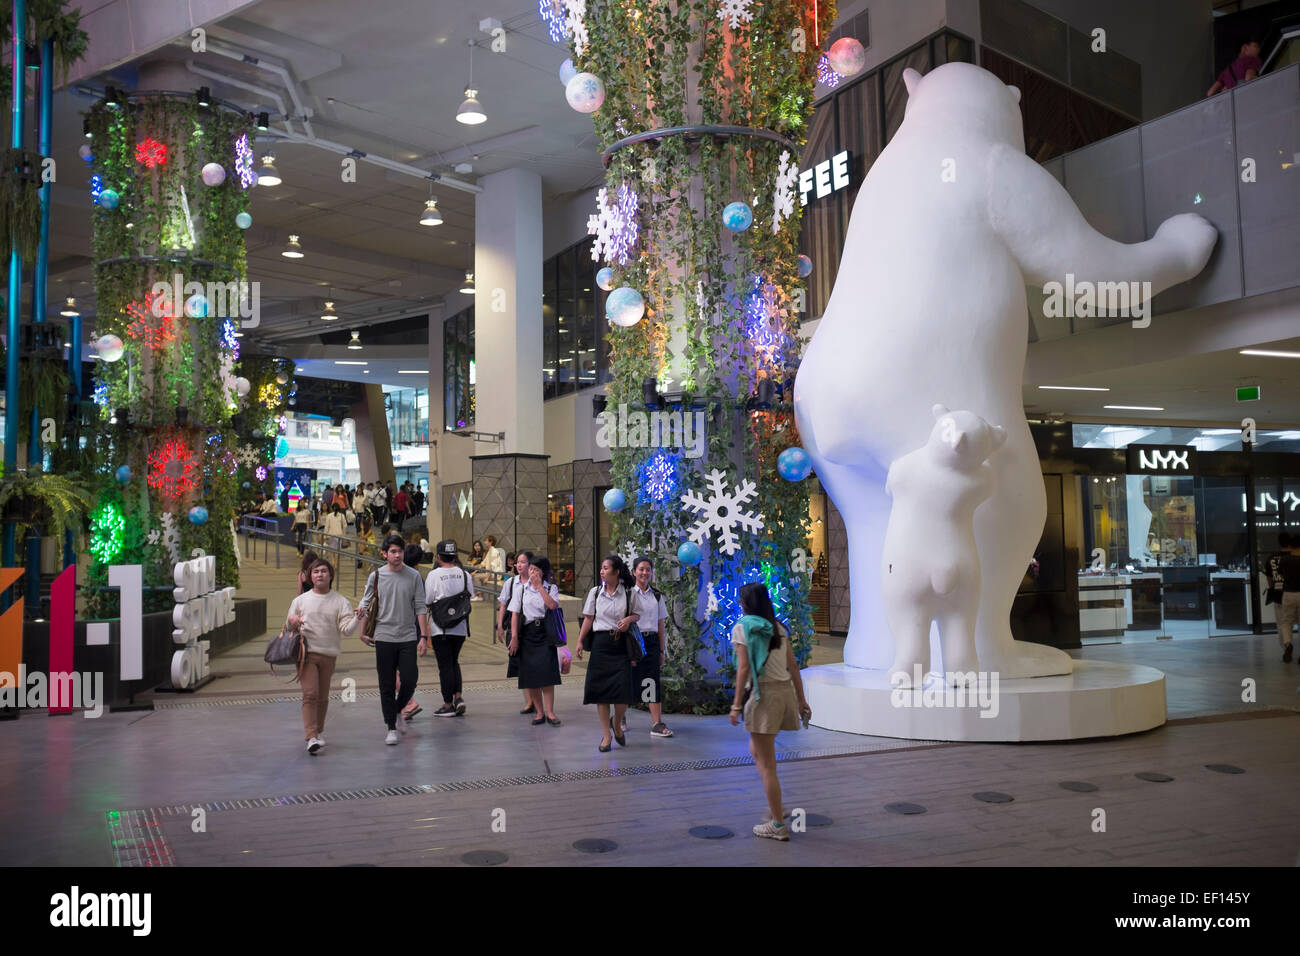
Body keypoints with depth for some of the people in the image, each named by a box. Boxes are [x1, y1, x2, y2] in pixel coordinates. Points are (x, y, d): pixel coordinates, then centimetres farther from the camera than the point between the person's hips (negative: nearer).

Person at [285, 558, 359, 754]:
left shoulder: (340, 601, 3)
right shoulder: (301, 600, 7)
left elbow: (346, 629, -6)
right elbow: (288, 626, 16)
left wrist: (358, 618, -26)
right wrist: (291, 620, -7)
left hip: (329, 655, 1)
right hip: (306, 652, -1)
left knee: (323, 697, 11)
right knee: (310, 694, -13)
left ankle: (319, 731, 30)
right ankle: (311, 737, -14)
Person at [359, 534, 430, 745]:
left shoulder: (414, 576, 2)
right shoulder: (376, 576, 2)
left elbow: (420, 608, 3)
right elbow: (366, 604, 8)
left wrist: (424, 636, -2)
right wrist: (362, 631, -7)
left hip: (408, 638, 0)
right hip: (384, 637, 0)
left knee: (410, 680, -4)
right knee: (387, 685, 3)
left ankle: (397, 711, 25)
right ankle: (391, 728, 14)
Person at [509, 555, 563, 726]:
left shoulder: (551, 588, 6)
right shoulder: (521, 589, 8)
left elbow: (553, 605, -14)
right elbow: (515, 614, 3)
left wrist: (540, 586, -10)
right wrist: (514, 637, -5)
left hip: (545, 632, -1)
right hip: (527, 633, 2)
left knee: (546, 672, -9)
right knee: (529, 674, 1)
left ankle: (549, 712, -3)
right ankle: (539, 712, 10)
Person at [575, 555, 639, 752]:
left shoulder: (628, 593, 3)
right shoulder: (595, 592, 6)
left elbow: (636, 614, 11)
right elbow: (588, 618, 7)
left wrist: (629, 619, -11)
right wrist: (580, 642, 0)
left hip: (621, 643, -1)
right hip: (601, 642, 1)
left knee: (623, 690, -7)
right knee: (600, 688, 0)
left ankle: (617, 725, 21)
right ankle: (606, 735, 9)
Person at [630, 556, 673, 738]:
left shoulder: (657, 596, 11)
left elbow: (660, 625, 13)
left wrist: (662, 650, 11)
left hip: (651, 642, 3)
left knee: (653, 681, -4)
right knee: (628, 680, 3)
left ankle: (657, 723, -5)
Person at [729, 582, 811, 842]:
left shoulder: (742, 628, -5)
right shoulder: (779, 629, 14)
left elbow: (744, 668, -11)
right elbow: (793, 667, 12)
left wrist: (736, 705, -9)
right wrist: (801, 700, 16)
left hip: (764, 693, -7)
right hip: (786, 691, 7)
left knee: (766, 764, 1)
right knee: (757, 751, 24)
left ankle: (777, 825, 6)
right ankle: (776, 807, 25)